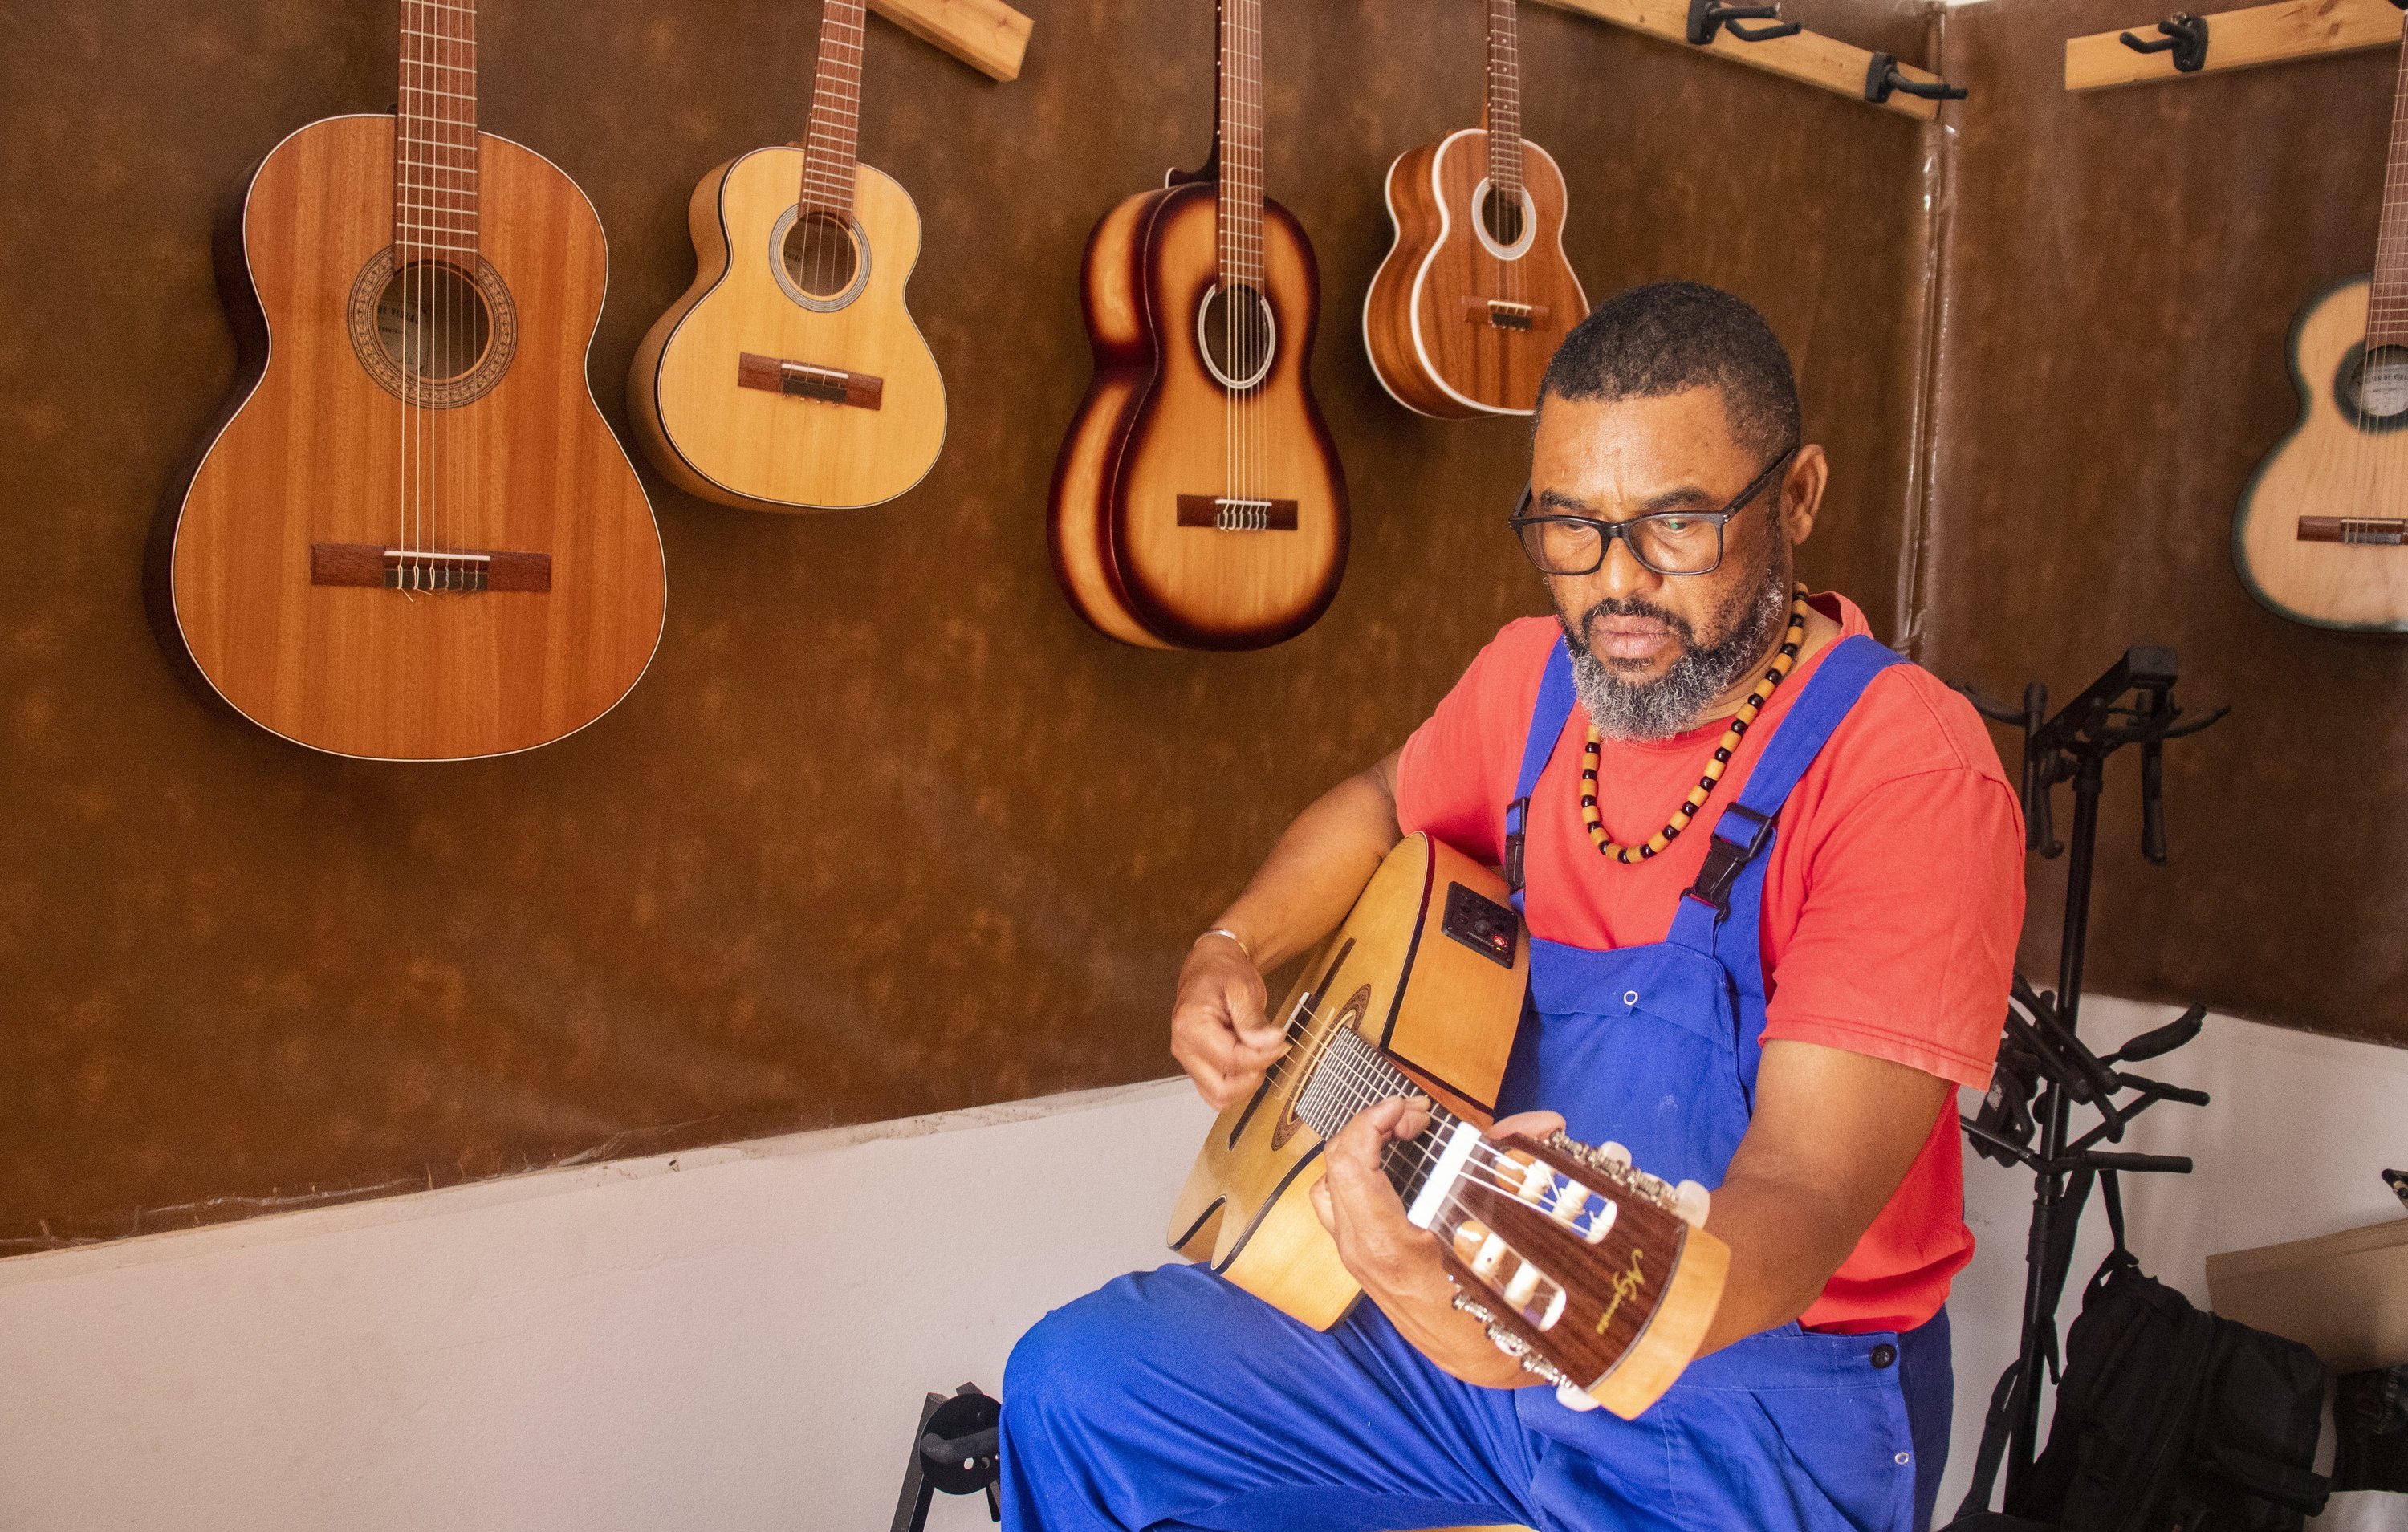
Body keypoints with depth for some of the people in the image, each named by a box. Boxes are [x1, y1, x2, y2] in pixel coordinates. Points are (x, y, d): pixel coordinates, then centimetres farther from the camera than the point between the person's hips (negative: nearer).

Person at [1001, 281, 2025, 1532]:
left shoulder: (1907, 771, -21)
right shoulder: (1532, 676, 1)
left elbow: (1799, 1198, -29)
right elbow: (1383, 808, 23)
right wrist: (1230, 949, 6)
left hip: (1762, 1397, -6)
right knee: (1072, 1384, 2)